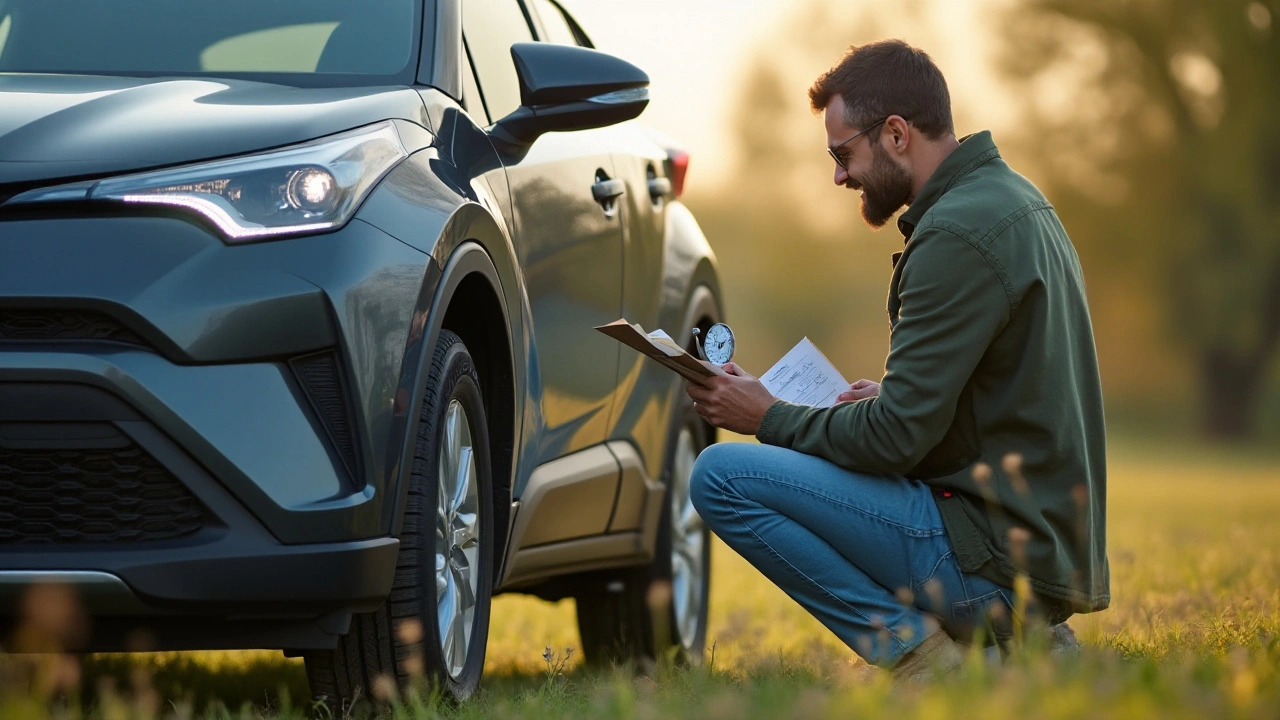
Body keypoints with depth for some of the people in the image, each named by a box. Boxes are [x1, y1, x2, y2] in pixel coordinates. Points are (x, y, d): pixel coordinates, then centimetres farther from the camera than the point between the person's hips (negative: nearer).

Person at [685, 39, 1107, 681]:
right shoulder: (1011, 197, 14)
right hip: (1051, 543, 10)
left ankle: (922, 652, -10)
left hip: (997, 550, -10)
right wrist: (891, 400, 15)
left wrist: (770, 418, -4)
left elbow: (897, 437, -18)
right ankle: (1017, 634, 13)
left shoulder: (957, 235, -17)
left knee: (723, 476, -11)